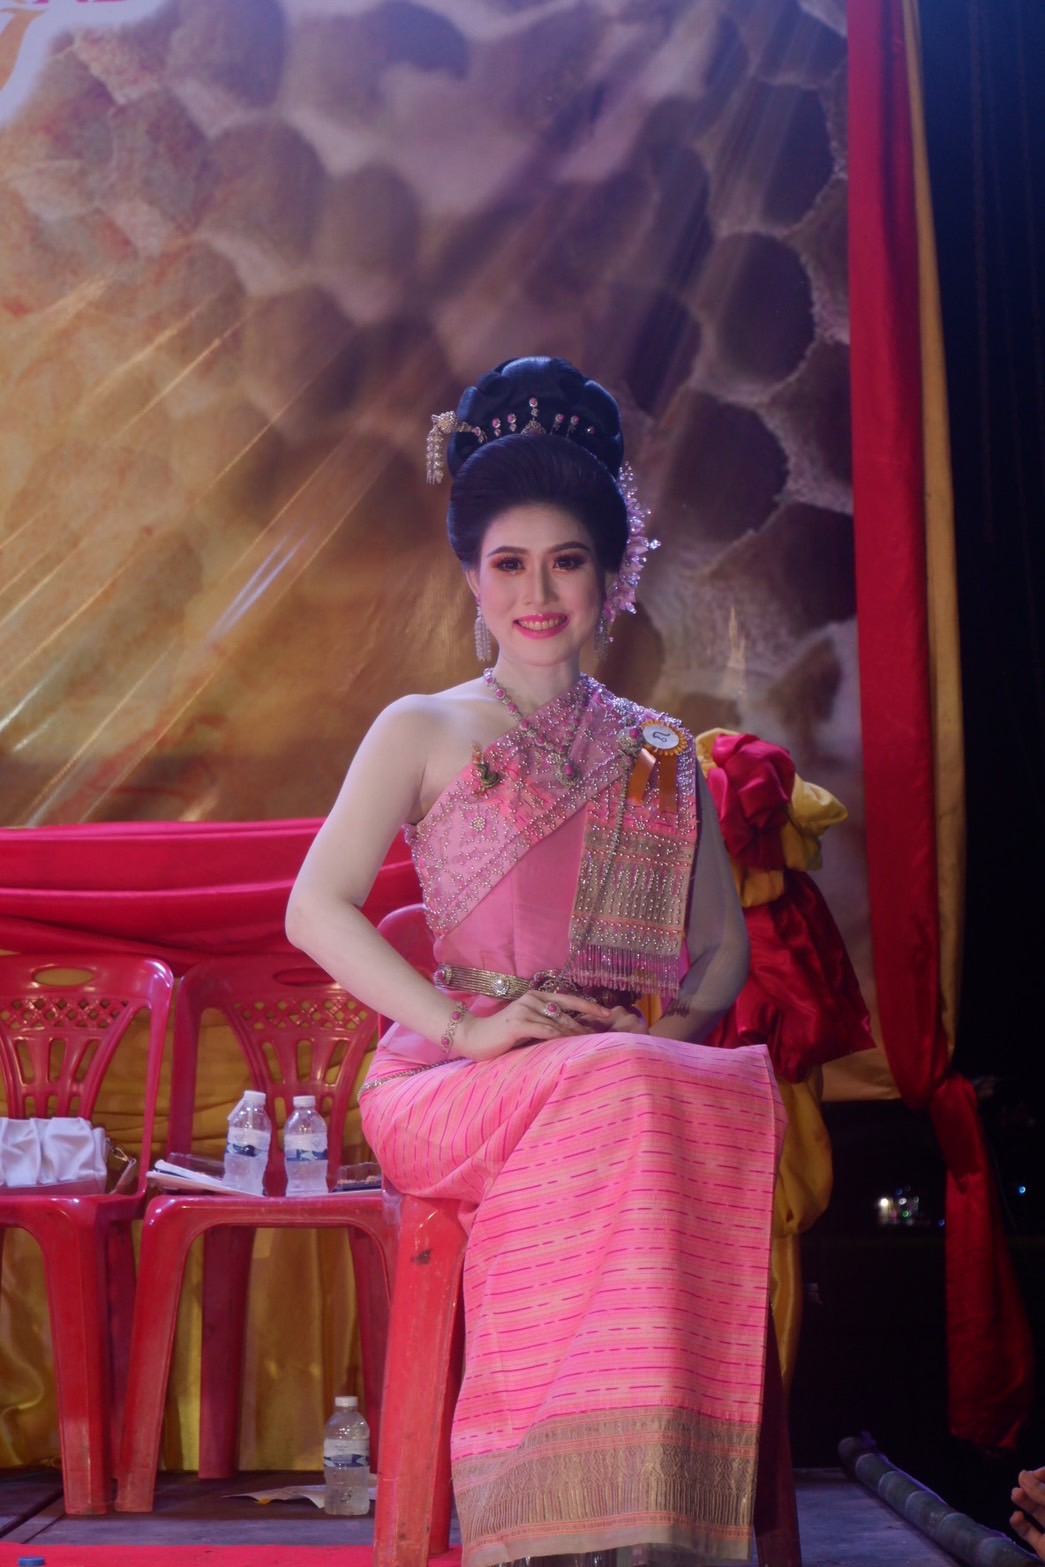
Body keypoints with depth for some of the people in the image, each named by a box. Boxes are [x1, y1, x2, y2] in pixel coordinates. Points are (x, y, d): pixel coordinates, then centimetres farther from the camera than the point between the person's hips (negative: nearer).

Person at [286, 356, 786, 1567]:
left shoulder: (660, 755, 21)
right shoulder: (425, 732, 10)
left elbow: (723, 946, 20)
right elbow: (317, 910, -2)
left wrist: (678, 1023, -3)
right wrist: (466, 1023, -14)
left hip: (643, 1076, 3)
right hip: (455, 1088, -3)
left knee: (746, 1106, -33)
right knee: (617, 1095, -37)